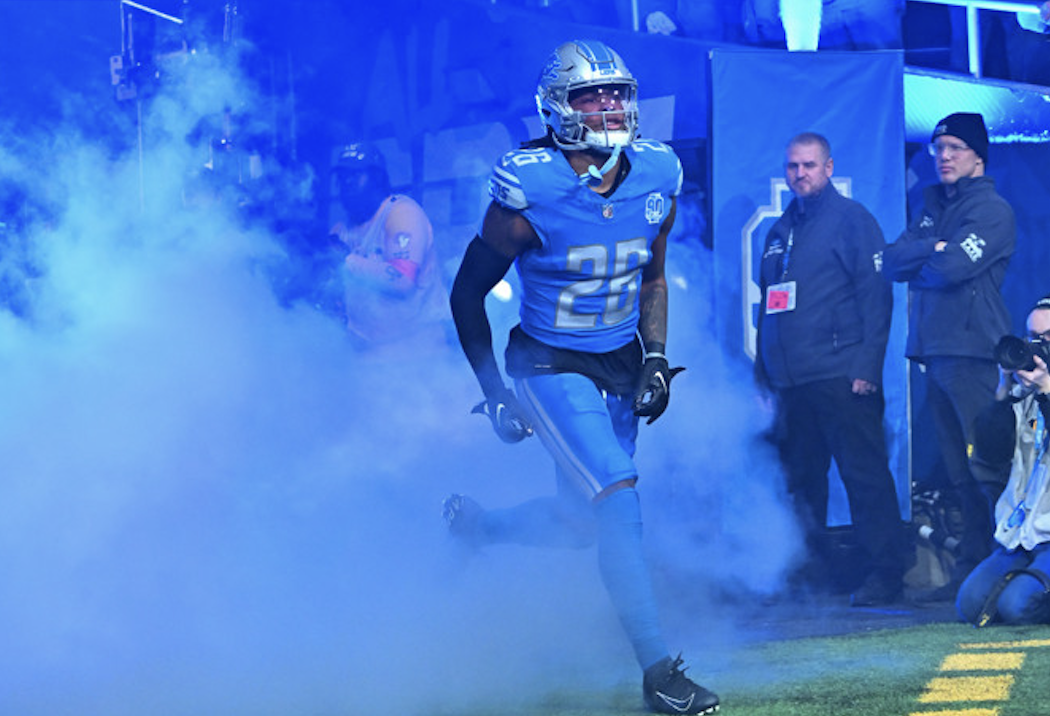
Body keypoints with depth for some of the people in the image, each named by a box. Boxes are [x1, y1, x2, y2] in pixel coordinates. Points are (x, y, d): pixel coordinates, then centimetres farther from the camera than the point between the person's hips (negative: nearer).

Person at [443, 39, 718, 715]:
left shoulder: (656, 179, -4)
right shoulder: (528, 192, -19)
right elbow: (469, 293, -7)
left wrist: (656, 357, 3)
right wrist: (494, 392, -5)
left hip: (621, 363, 6)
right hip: (551, 365, -6)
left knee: (584, 519, 12)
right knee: (619, 503, -18)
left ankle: (475, 525, 41)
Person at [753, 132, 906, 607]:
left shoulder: (851, 219, 0)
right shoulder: (780, 231, 20)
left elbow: (876, 294, -7)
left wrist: (867, 365, -15)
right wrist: (762, 373, 18)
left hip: (841, 376, -7)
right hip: (790, 382, 7)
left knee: (864, 474, -7)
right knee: (801, 479, 8)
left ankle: (883, 574, -5)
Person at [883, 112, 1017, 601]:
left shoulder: (993, 210, -3)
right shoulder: (934, 208, 22)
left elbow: (954, 267, -15)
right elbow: (892, 261, 10)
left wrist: (915, 267, 3)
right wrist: (934, 249, -6)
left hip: (973, 353, -8)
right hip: (934, 351, 8)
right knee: (959, 473, 9)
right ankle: (971, 569, 12)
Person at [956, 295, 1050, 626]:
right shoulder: (1022, 394, 12)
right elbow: (991, 453, 2)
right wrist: (1004, 391, -4)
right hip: (1021, 536, 5)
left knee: (1017, 605, -27)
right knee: (972, 604, -15)